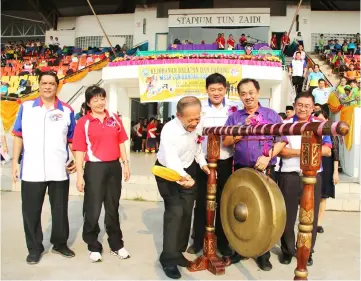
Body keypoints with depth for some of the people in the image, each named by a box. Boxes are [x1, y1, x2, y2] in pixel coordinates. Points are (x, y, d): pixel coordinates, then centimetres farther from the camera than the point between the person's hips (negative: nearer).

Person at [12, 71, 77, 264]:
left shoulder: (67, 111, 4)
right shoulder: (26, 107, 5)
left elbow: (72, 140, 7)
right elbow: (18, 137, 5)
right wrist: (14, 164, 1)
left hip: (59, 171, 0)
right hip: (32, 170, 0)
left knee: (60, 210, 12)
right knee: (31, 211, 9)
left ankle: (60, 243, 30)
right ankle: (34, 247, 26)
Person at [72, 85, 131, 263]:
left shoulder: (115, 119, 7)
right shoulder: (83, 123, -5)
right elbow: (79, 150, -7)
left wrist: (125, 164, 7)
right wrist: (79, 175, -10)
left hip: (114, 167, 4)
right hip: (94, 168, -3)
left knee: (113, 208, 15)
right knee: (93, 210, 6)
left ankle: (116, 245, 28)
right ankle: (94, 247, 24)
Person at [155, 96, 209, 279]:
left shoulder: (198, 125, -15)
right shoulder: (169, 131, -33)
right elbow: (171, 161, -44)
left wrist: (202, 163, -6)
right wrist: (182, 177, -61)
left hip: (189, 170, 6)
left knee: (186, 212, 8)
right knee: (175, 211, -13)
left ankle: (178, 251, 25)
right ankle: (168, 258, 2)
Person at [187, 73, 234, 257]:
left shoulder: (233, 109, 2)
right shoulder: (200, 108, -1)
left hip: (225, 161, 1)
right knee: (201, 201, 8)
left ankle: (222, 241, 27)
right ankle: (198, 239, 24)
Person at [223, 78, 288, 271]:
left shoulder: (271, 115, 3)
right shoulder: (234, 117, 8)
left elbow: (281, 140, -1)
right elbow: (226, 142, -1)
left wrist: (268, 157, -16)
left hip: (265, 170, -2)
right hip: (240, 169, 2)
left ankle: (263, 254, 19)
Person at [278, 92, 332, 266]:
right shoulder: (285, 124, 4)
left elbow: (327, 150, -3)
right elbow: (280, 150, -7)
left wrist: (295, 150, -15)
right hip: (289, 176, -1)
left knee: (311, 216, 9)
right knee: (287, 215, 6)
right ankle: (287, 250, 24)